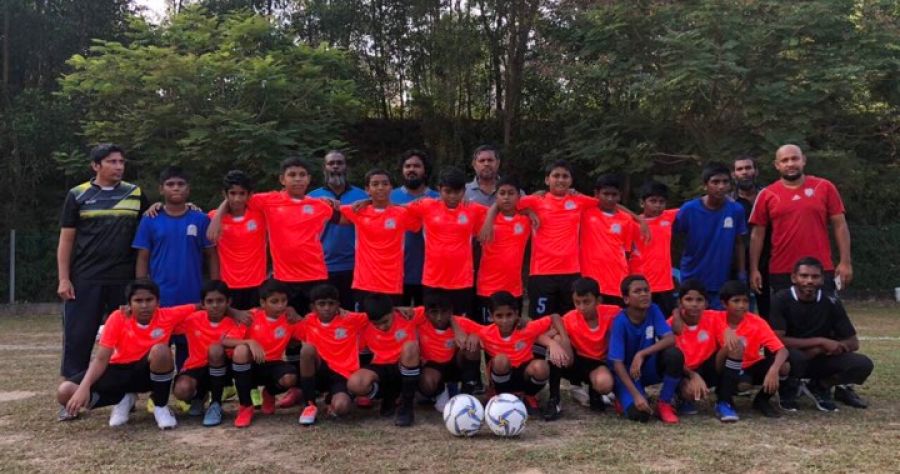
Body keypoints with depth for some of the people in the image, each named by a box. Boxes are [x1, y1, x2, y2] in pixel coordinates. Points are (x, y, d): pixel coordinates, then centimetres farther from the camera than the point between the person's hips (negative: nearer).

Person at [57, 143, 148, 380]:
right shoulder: (78, 195, 4)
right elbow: (66, 241, 3)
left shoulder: (136, 194, 7)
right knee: (78, 338, 1)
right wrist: (64, 279, -3)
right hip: (84, 280, -1)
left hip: (125, 281, 2)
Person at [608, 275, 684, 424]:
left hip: (648, 368, 4)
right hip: (626, 373, -4)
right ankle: (624, 397, 9)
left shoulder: (653, 310, -11)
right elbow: (617, 363, -23)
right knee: (639, 413, -29)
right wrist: (636, 395, -31)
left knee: (674, 354, -27)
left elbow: (670, 339, -22)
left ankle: (664, 403, -7)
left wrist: (641, 354, -33)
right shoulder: (620, 322, -22)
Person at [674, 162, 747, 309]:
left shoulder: (736, 210, -7)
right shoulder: (689, 209, -13)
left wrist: (742, 275, 5)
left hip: (722, 283, 1)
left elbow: (738, 243, 5)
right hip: (692, 282, -1)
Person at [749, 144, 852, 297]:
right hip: (781, 272, 0)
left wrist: (845, 261, -3)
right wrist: (754, 269, -2)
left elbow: (840, 225, 3)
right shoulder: (767, 195, 2)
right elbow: (757, 234, 3)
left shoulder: (825, 187, 2)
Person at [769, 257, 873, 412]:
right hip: (791, 359, -4)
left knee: (863, 364, -20)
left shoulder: (831, 303, -6)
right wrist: (820, 342, -23)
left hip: (820, 359, 4)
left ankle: (819, 387, 6)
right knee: (793, 356, -39)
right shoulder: (781, 300, -16)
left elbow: (853, 343, -3)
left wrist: (817, 350, -18)